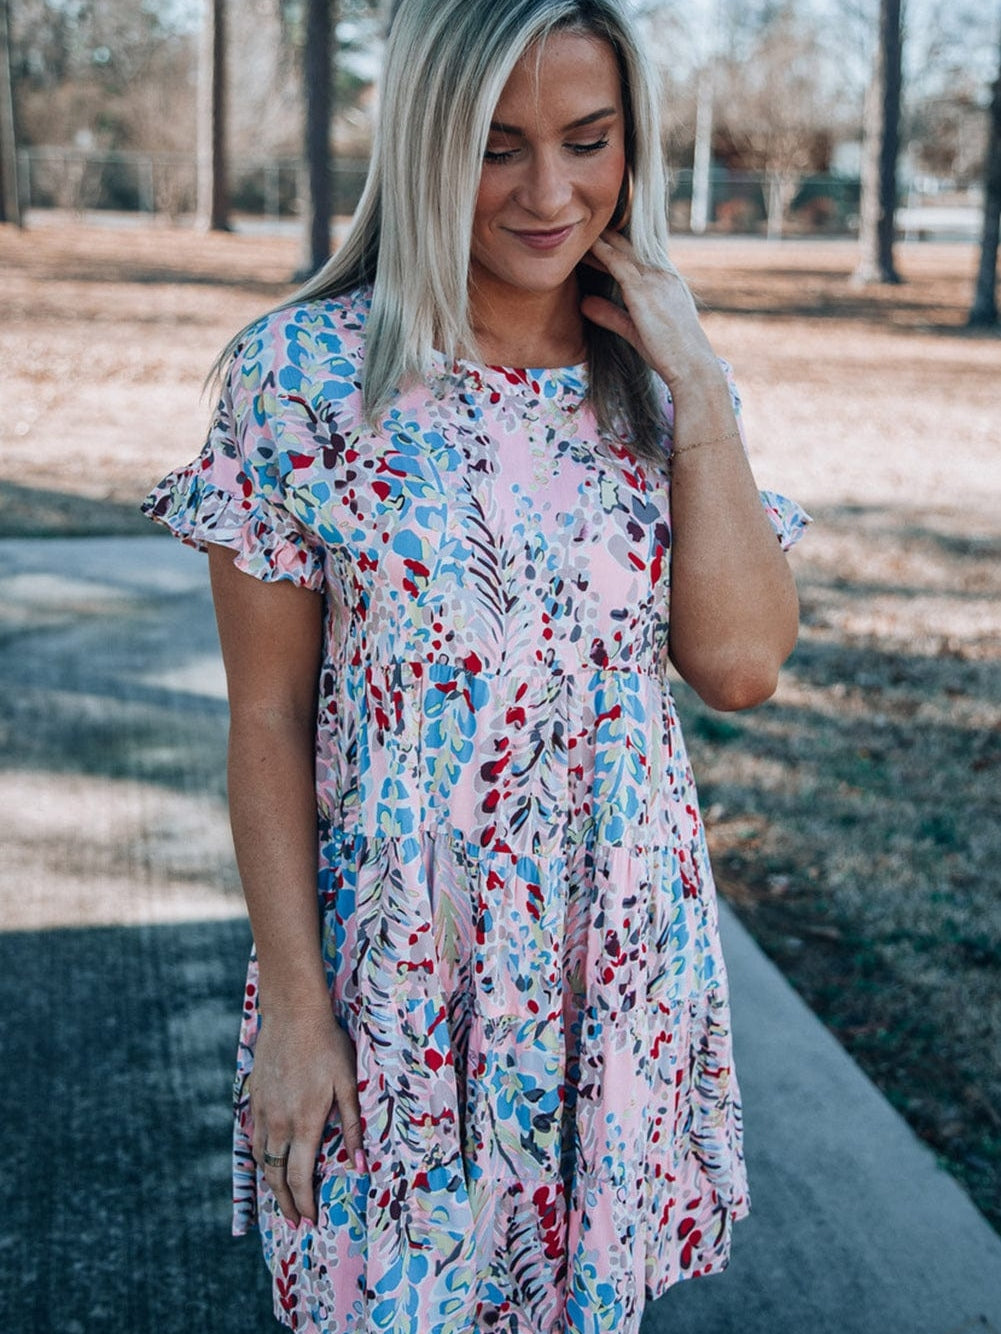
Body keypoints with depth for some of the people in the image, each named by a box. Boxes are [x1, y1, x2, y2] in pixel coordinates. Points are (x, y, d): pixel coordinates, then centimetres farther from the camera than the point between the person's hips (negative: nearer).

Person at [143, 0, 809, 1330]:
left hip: (624, 960, 3)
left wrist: (696, 386, -13)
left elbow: (742, 666, -12)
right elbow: (268, 721, -9)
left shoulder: (663, 382, 0)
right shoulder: (306, 371, -12)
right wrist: (291, 1006, -9)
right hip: (394, 970, -3)